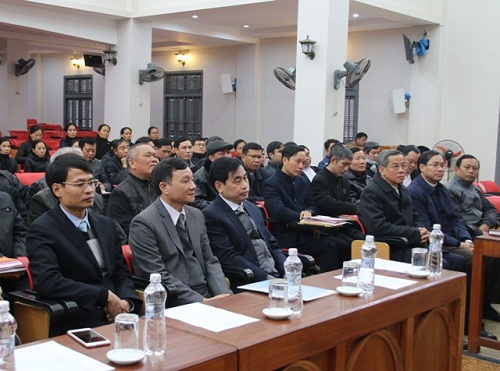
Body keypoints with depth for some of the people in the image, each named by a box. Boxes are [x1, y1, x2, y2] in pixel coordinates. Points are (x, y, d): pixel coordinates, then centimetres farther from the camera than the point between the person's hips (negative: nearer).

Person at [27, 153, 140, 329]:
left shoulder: (105, 224, 15)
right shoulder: (42, 230, -5)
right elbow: (46, 281, -18)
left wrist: (126, 302, -5)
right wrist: (106, 296, -16)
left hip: (117, 315, 6)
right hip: (77, 324, -6)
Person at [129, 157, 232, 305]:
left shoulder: (197, 215, 12)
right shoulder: (143, 223, -8)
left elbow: (210, 261, 13)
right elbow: (158, 276, -13)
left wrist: (224, 294, -4)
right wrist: (202, 301, -17)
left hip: (207, 296, 6)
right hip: (174, 303, -6)